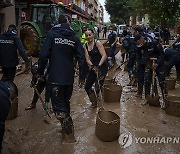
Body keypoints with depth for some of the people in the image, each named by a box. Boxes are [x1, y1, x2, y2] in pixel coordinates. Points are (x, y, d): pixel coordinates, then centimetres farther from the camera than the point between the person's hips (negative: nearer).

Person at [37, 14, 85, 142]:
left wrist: (40, 72, 0)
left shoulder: (52, 34, -4)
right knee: (65, 102, 21)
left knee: (59, 106, 2)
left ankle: (69, 134, 2)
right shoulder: (74, 37, 4)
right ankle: (67, 127, 34)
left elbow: (44, 55, -11)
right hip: (69, 76, 5)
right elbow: (81, 57, 0)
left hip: (56, 77, -4)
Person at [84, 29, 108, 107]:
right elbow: (87, 59, 0)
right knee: (87, 87, 6)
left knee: (98, 87, -8)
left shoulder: (98, 43, -10)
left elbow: (104, 56, -15)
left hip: (102, 66, -6)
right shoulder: (85, 46, 5)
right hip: (93, 67, 6)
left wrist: (99, 66, -24)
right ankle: (94, 102, 29)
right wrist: (92, 65, -18)